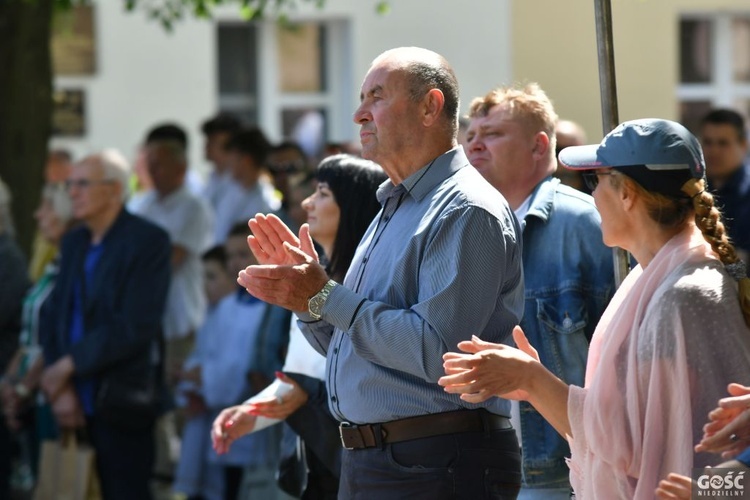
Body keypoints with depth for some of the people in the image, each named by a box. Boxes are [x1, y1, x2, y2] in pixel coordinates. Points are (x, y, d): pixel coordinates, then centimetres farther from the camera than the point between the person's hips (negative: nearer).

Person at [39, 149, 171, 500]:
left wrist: (69, 365, -14)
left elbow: (136, 326, -17)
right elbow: (53, 315, 9)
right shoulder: (74, 242, 13)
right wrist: (61, 387, -5)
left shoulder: (147, 241, -9)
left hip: (120, 403, -6)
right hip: (78, 402, 6)